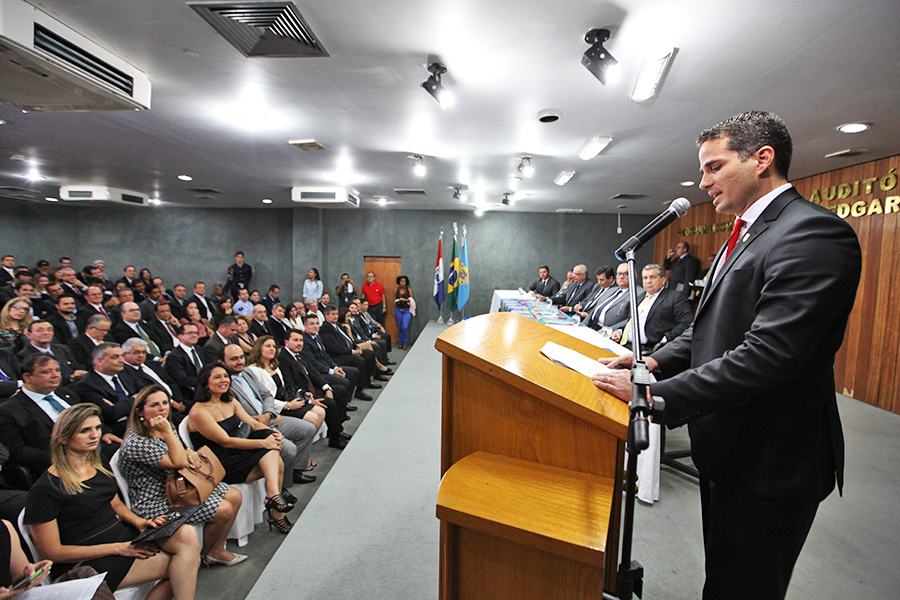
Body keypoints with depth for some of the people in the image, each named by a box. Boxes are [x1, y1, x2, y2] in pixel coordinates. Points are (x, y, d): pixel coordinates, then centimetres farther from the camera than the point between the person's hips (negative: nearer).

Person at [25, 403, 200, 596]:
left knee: (187, 534, -22)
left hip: (125, 535, 7)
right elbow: (52, 552, -12)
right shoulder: (45, 489, -12)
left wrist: (139, 522, -3)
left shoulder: (99, 466, 10)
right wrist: (119, 548, -17)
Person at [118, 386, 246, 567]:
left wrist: (189, 453, -5)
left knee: (235, 496, -2)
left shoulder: (165, 429, 4)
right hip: (156, 504, -9)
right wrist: (167, 431, -25)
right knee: (224, 510, -17)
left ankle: (217, 550, 12)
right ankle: (206, 554, 13)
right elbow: (179, 463, -25)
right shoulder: (135, 443, -24)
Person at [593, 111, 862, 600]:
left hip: (768, 466, -9)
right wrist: (656, 361, -1)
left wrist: (654, 394, -27)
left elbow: (767, 355, -29)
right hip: (726, 450, 9)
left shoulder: (815, 234, -20)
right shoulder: (745, 233, 12)